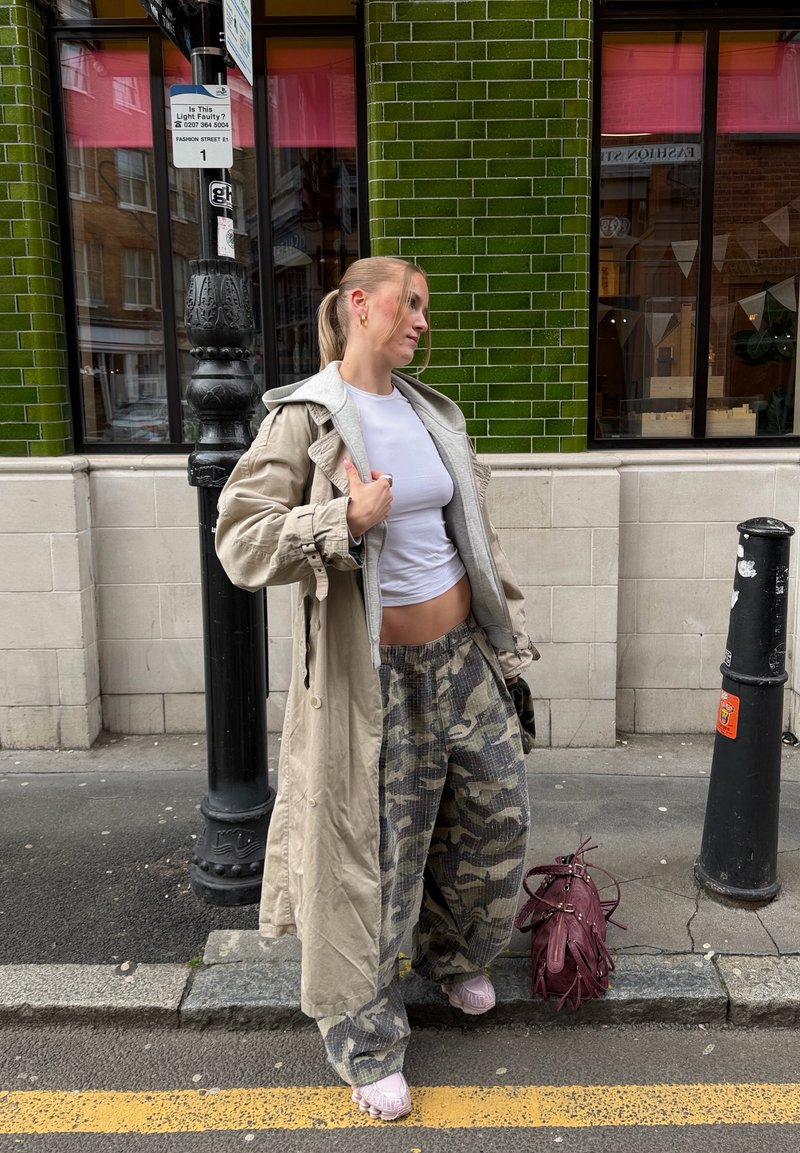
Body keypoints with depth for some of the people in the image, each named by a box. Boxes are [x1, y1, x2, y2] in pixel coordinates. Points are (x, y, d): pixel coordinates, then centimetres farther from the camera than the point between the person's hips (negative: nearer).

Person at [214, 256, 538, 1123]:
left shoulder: (432, 412, 8)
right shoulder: (305, 417, -12)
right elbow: (239, 541, -17)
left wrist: (504, 628, 15)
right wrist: (349, 518, -26)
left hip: (459, 651, 7)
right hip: (373, 669, -7)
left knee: (496, 810, 18)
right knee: (372, 854, 3)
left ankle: (452, 955, 47)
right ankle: (365, 1041, 26)